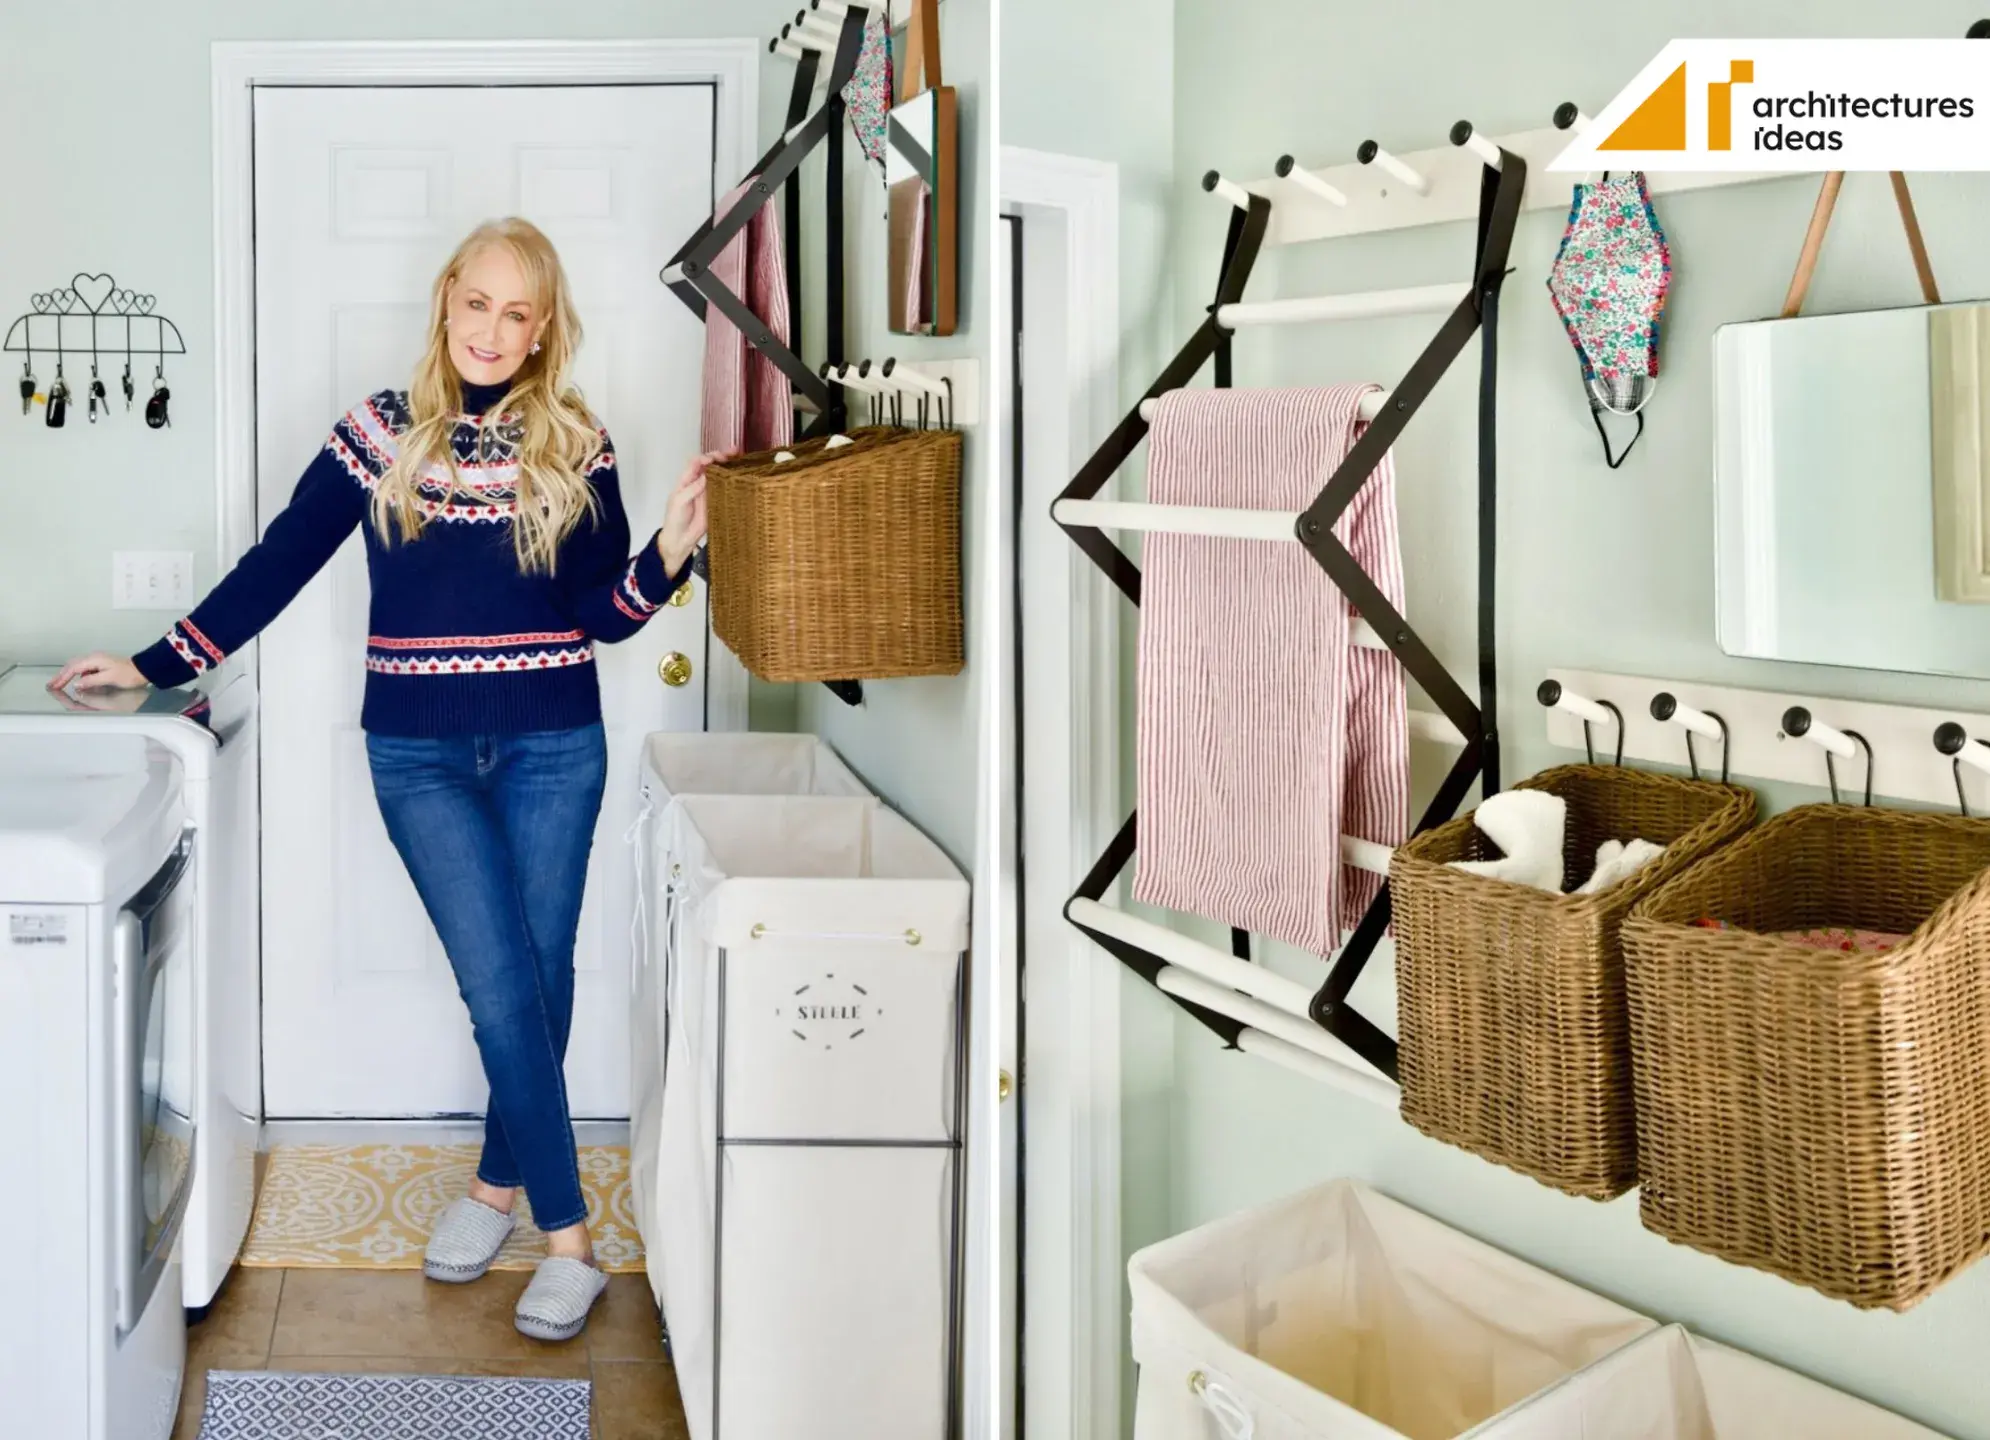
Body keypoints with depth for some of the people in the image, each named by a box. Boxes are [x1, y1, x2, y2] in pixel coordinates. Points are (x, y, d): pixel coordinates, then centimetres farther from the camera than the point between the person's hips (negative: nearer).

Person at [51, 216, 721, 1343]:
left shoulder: (577, 448, 0)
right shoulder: (383, 433, 1)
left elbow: (603, 617, -1)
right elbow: (280, 563, 6)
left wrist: (670, 553, -19)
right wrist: (160, 665, 6)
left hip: (551, 749, 1)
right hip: (422, 753, 0)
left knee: (539, 979, 6)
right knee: (503, 984, -7)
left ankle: (501, 1179, 28)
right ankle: (569, 1230, 5)